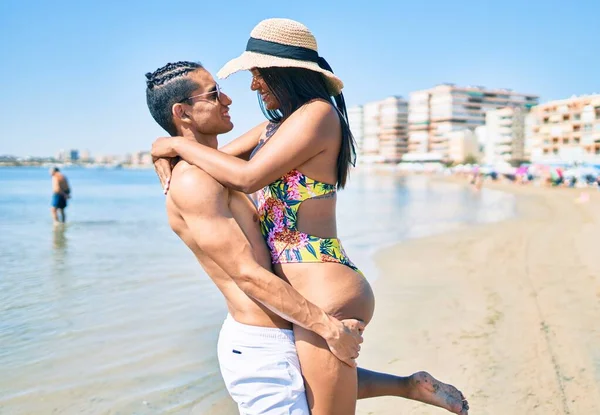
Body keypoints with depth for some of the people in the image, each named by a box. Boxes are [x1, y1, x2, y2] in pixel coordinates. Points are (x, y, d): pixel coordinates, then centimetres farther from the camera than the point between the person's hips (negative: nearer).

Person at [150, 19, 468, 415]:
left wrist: (178, 144, -10)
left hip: (325, 293, -10)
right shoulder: (278, 124, 13)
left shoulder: (318, 113, -14)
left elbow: (248, 177, -22)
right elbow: (219, 156, 19)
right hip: (303, 292, 10)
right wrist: (166, 157, 0)